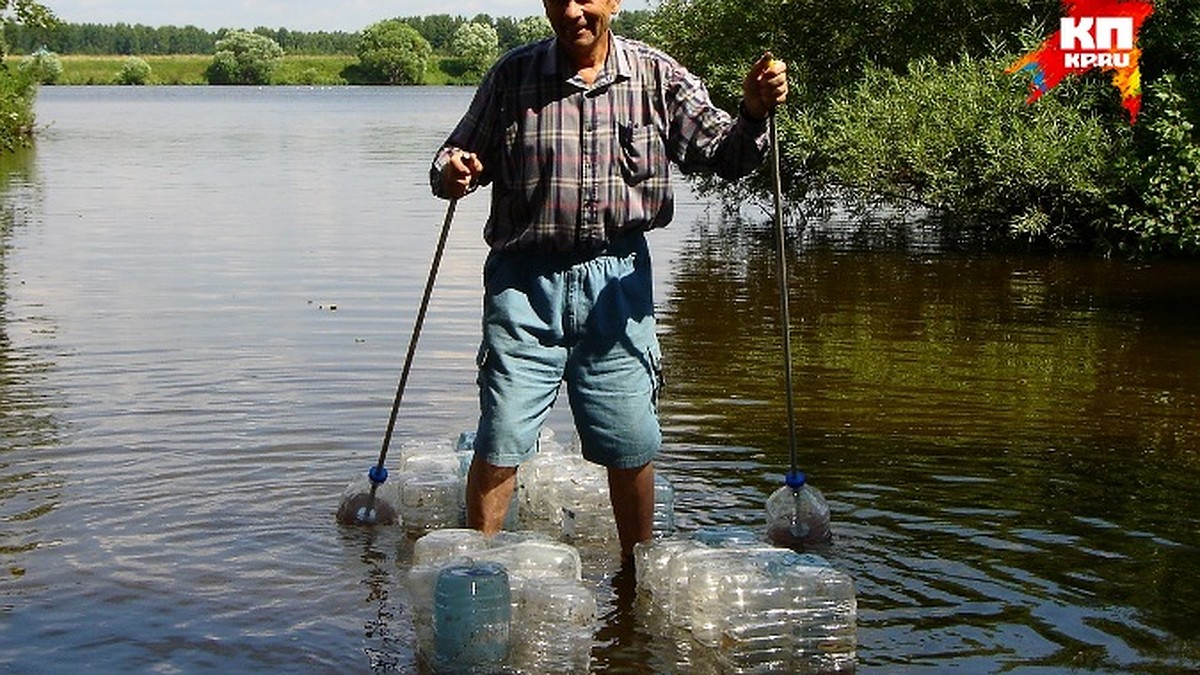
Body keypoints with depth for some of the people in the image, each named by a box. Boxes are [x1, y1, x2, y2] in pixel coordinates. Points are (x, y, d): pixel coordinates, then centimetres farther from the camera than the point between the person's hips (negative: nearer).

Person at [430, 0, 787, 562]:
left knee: (632, 445, 8)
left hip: (617, 281, 1)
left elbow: (723, 155, 0)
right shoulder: (512, 76, -1)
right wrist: (451, 172, -16)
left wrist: (754, 113, -21)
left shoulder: (658, 76, 1)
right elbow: (463, 152, 8)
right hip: (525, 281, -1)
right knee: (501, 440, -1)